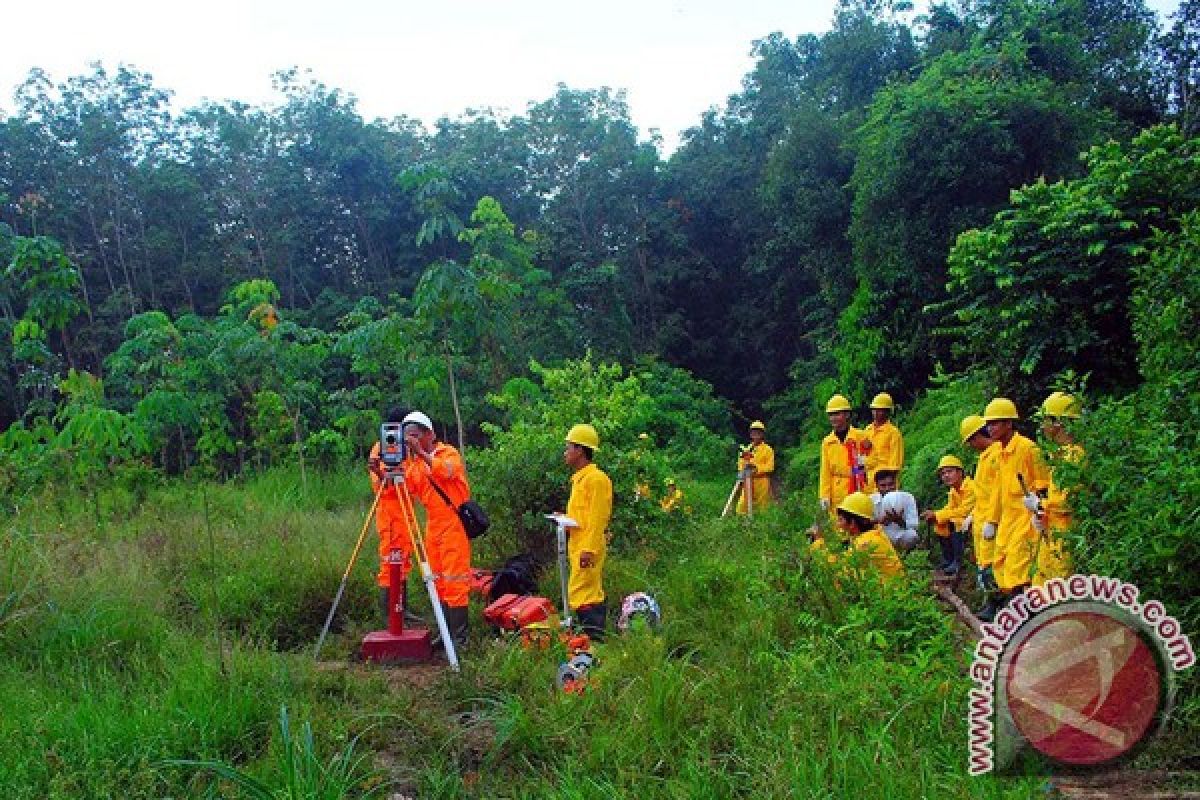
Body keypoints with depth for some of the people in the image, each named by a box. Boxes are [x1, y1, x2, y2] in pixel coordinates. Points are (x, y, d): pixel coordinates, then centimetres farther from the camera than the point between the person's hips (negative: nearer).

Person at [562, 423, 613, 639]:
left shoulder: (596, 478, -12)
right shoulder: (579, 479, 19)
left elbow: (597, 519, -18)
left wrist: (588, 549, -22)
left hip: (588, 547, -10)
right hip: (579, 546, 10)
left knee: (582, 595, -13)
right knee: (593, 595, 12)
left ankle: (591, 633, -13)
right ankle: (596, 636, 16)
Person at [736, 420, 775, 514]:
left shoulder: (768, 449, 1)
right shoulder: (747, 449, 14)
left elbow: (770, 466, -8)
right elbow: (741, 464, 14)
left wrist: (756, 467, -22)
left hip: (762, 482, -3)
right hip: (749, 481, 3)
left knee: (762, 506, 0)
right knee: (742, 505, -4)